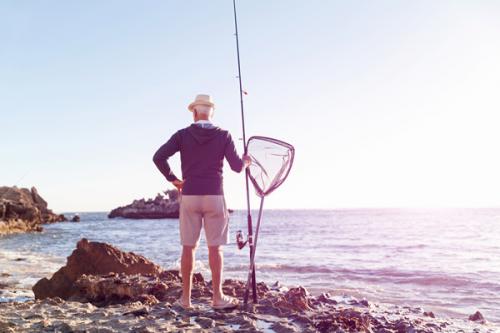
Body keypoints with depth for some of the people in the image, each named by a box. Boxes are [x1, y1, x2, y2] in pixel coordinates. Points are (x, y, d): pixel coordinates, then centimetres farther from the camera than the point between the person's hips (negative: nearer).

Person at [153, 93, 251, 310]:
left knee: (188, 247, 7)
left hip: (189, 196, 1)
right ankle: (217, 297, 7)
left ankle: (186, 298, 11)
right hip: (214, 196, -1)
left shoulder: (182, 135, 3)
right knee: (215, 248, 4)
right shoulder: (223, 135, 2)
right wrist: (245, 162, 20)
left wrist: (172, 179, 4)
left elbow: (158, 157, -7)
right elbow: (237, 167, -2)